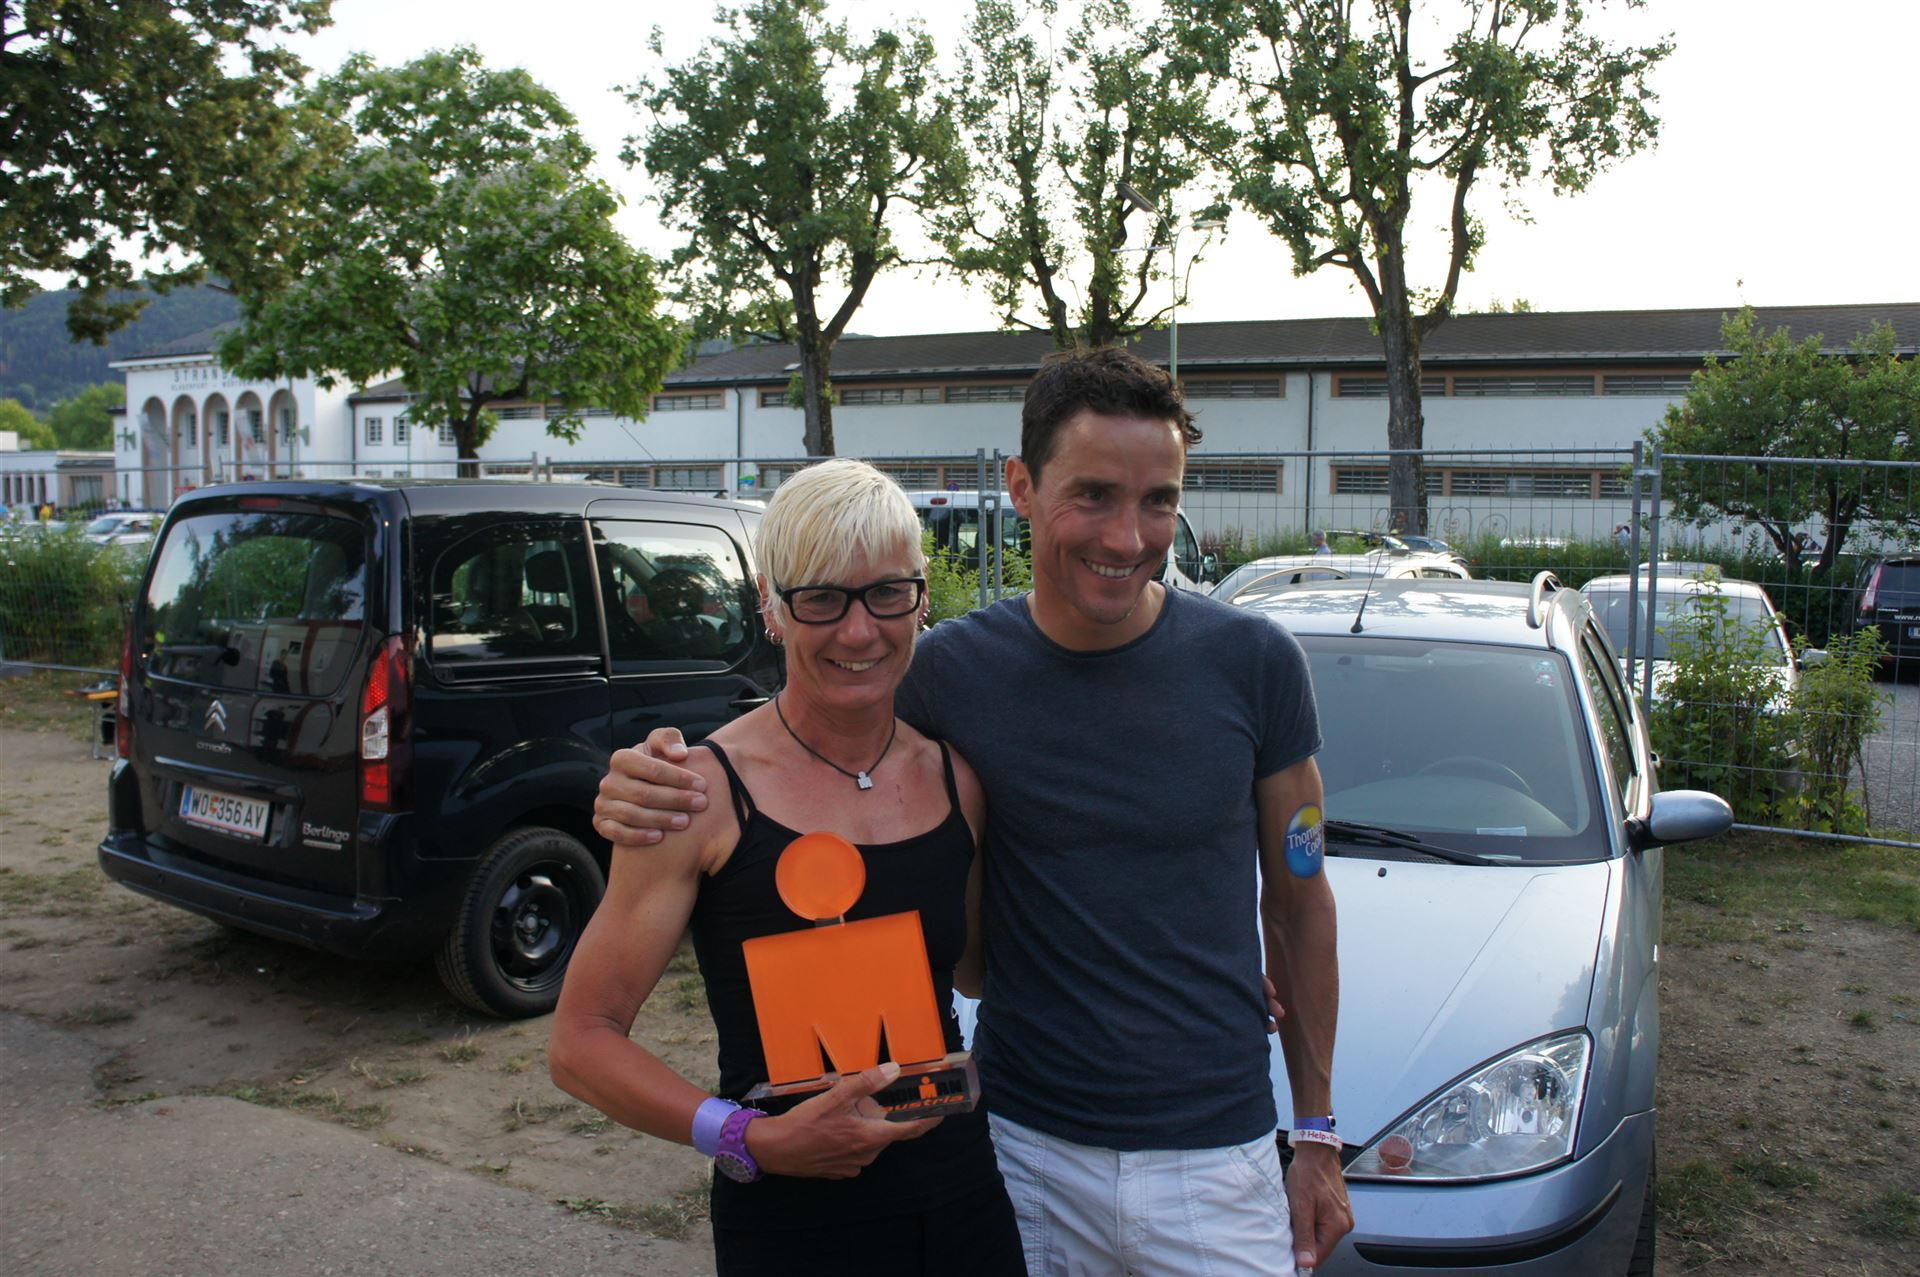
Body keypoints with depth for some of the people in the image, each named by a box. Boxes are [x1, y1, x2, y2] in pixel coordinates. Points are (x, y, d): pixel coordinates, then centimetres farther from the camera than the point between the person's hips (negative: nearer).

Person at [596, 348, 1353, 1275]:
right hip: (1023, 1149, 0)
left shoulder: (1250, 662, -8)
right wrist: (652, 795, -19)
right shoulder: (954, 670, -9)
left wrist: (1316, 1134, 6)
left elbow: (1298, 902, 2)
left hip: (1216, 1162, 0)